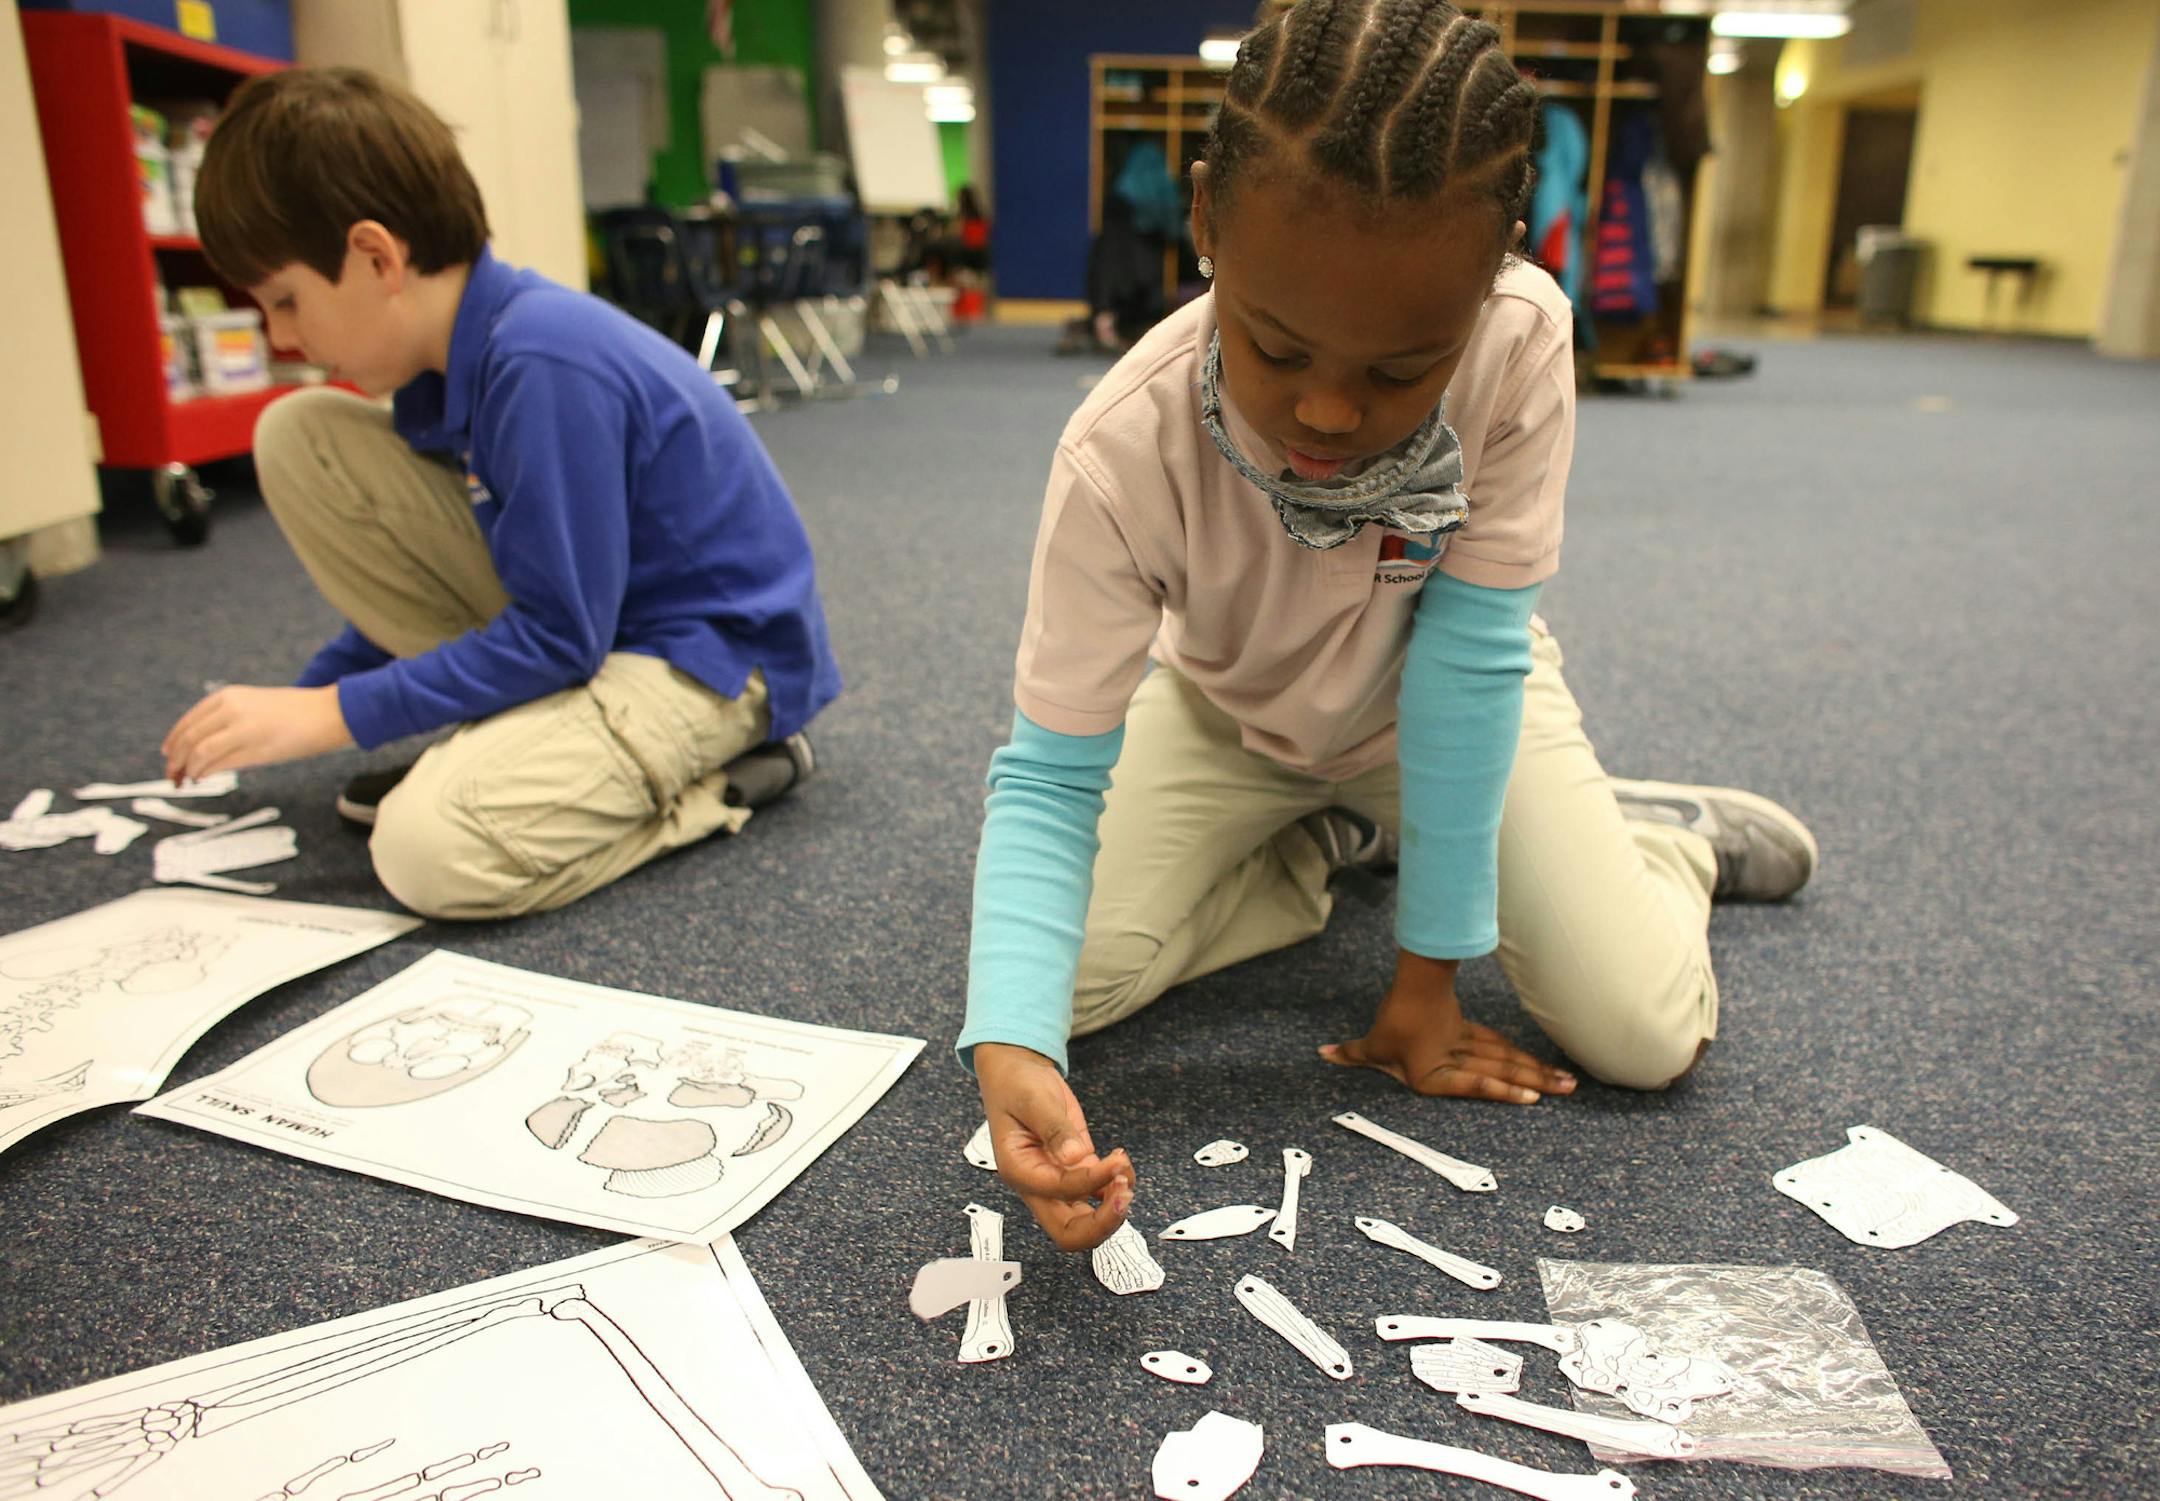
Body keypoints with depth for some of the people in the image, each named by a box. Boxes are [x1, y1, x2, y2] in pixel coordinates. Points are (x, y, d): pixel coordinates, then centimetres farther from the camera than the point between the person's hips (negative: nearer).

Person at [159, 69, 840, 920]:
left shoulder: (545, 365, -26)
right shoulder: (441, 364, 3)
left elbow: (557, 638, -23)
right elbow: (426, 567, 18)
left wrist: (332, 714, -15)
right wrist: (302, 696, 13)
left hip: (713, 654, -9)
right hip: (579, 616, 9)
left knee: (431, 852, -30)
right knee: (294, 436, 0)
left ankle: (721, 775, -6)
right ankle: (516, 732, 3)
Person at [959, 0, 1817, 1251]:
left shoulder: (1522, 341, -34)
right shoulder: (1122, 454, -35)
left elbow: (1470, 657, -28)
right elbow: (1050, 777, -32)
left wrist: (1430, 978, -23)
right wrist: (1009, 1044, -49)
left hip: (1447, 710, 0)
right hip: (1229, 713, 1)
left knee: (1649, 1036, -15)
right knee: (1058, 980, -16)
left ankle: (1658, 834, 21)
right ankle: (1335, 847, 10)